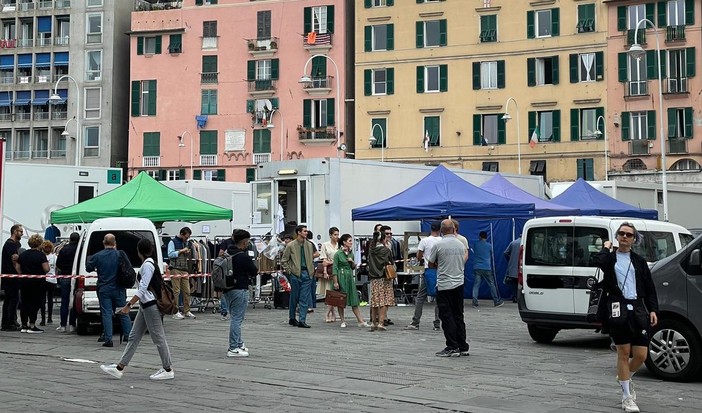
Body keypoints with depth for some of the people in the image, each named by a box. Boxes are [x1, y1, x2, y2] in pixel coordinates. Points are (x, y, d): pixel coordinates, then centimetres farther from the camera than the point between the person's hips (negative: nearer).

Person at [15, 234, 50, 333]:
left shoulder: (22, 254, 9)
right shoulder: (41, 255, -10)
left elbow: (17, 268, 10)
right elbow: (46, 269, -16)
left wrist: (24, 275, 17)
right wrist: (46, 263, 4)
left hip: (24, 282, 6)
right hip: (37, 282, -6)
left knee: (25, 303, 10)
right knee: (35, 304, -2)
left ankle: (24, 326, 13)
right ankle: (32, 326, -3)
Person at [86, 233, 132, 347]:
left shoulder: (97, 256, -8)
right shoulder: (120, 255, -6)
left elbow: (88, 268, 4)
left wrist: (88, 259, 24)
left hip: (104, 290, -1)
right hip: (118, 289, 1)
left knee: (106, 314, 2)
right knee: (123, 313, 11)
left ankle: (108, 340, -3)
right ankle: (129, 337, 14)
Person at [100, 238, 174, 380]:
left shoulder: (147, 265, -16)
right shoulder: (148, 263, 13)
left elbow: (142, 289, -22)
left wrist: (128, 306, -23)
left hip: (151, 306, -10)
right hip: (145, 306, 10)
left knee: (158, 338, -2)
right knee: (134, 337, 9)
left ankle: (168, 370, 7)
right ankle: (120, 368, 11)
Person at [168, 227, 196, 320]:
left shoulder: (186, 243, 19)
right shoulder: (173, 242, 0)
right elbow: (170, 254, -11)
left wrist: (188, 253, 7)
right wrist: (182, 251, -12)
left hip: (185, 270, 6)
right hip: (176, 269, -6)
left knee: (187, 291, 4)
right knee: (176, 291, -6)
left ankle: (187, 311, 10)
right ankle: (175, 312, -3)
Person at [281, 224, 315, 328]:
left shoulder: (309, 245, 9)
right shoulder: (291, 245, -3)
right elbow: (283, 261, 2)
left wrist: (310, 270, 11)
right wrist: (289, 271, -4)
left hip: (306, 274, 3)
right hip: (295, 274, -3)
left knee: (305, 299, -2)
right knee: (294, 297, 7)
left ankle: (302, 321, -1)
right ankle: (292, 319, 22)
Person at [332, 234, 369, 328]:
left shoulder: (351, 253, 10)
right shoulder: (338, 254, -8)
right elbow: (334, 268, -10)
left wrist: (352, 262, -3)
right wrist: (335, 282, -15)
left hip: (350, 277, 5)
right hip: (341, 277, -5)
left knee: (354, 300, 2)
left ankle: (360, 321, 0)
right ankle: (343, 321, 11)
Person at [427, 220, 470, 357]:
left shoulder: (439, 245, -11)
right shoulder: (461, 244, 5)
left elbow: (431, 264, 0)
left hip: (444, 285, -5)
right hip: (459, 284, 5)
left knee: (447, 316, -2)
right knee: (458, 316, 12)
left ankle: (452, 348, -4)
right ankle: (463, 347, 14)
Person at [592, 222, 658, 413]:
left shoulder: (639, 261, 14)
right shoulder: (610, 258, 6)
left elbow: (649, 288, 13)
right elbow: (597, 261, -19)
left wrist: (653, 310, 3)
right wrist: (606, 247, -2)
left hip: (638, 308, 3)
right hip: (618, 308, -3)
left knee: (641, 355, 1)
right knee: (623, 352, 2)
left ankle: (625, 378, 34)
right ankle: (627, 397, 12)